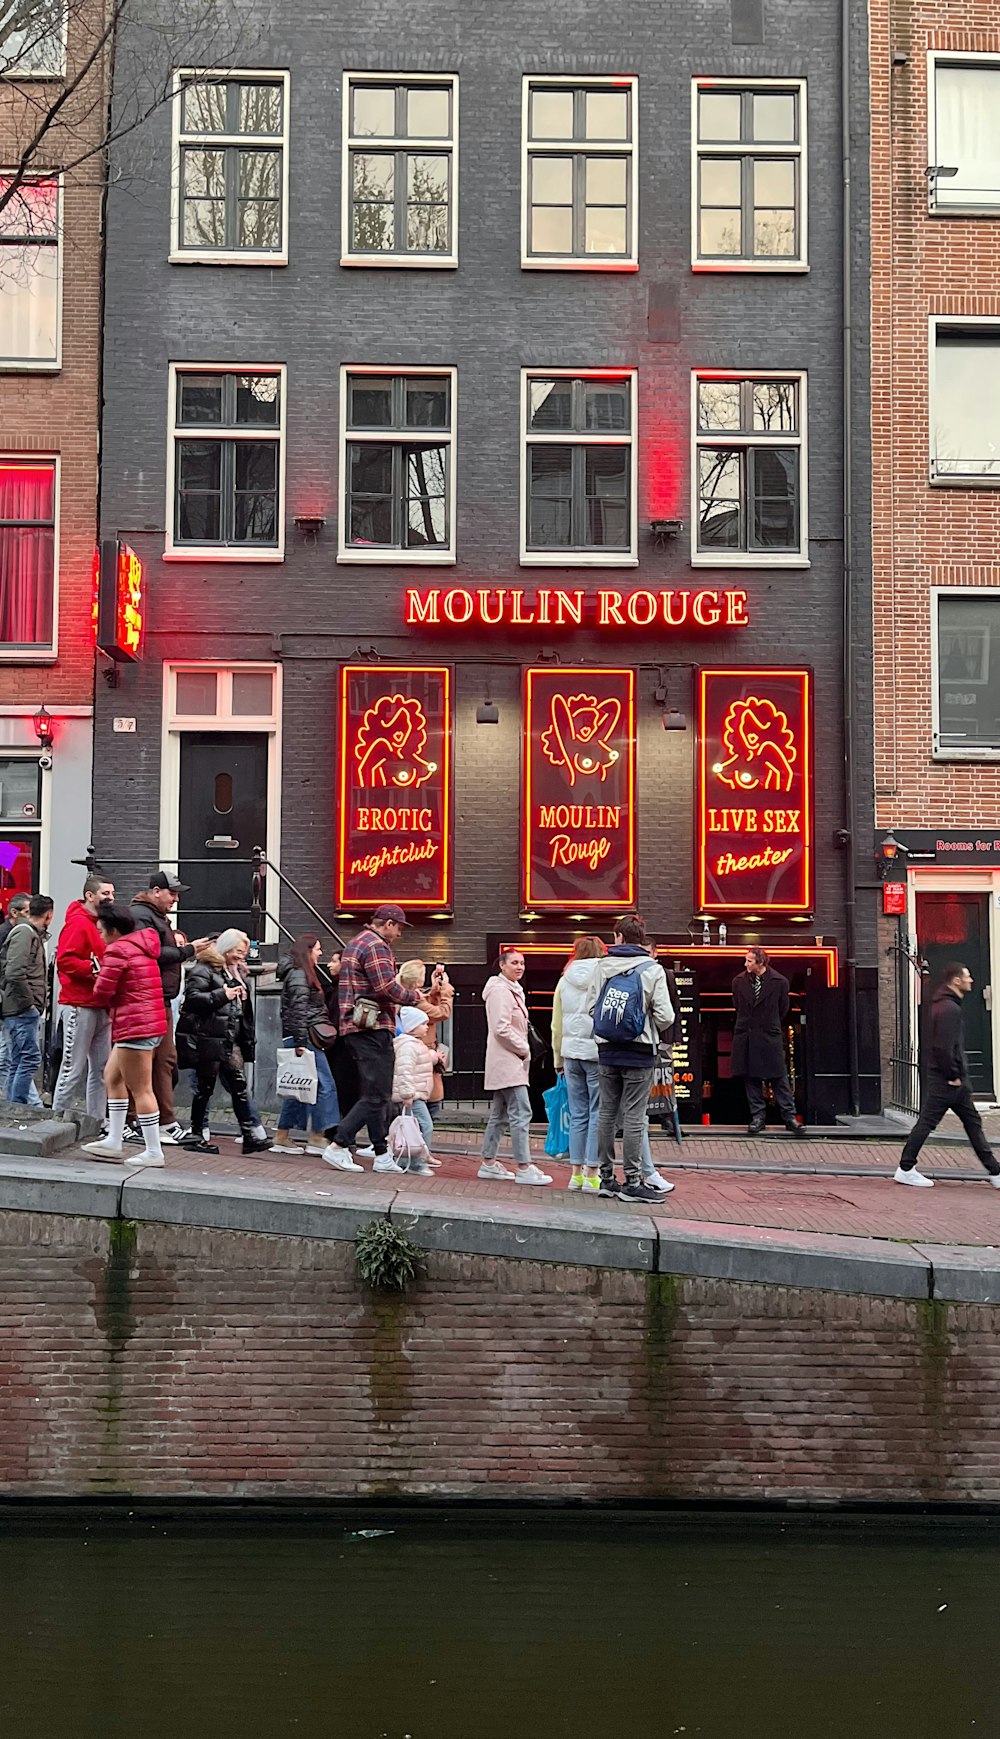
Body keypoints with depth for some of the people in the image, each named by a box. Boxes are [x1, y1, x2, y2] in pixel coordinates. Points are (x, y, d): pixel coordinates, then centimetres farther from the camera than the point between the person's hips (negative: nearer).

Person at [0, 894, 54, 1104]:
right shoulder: (24, 933, -10)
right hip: (23, 1009, -10)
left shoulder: (33, 934, 20)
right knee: (30, 1058, -13)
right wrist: (29, 1001, -16)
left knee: (17, 1062, 10)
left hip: (24, 1010, 10)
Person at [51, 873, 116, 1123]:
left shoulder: (103, 925, 18)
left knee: (101, 1067, 9)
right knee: (74, 1067, -7)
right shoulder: (78, 924, -10)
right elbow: (64, 961, -19)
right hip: (80, 1006, -9)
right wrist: (96, 970, -21)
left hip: (101, 1006, 9)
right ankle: (57, 1118, 0)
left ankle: (97, 1121, 14)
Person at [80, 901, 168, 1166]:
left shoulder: (117, 950, -13)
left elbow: (102, 992, -14)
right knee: (112, 1077, 19)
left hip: (134, 1026, -10)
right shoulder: (142, 945, 17)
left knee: (140, 1089, -5)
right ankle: (114, 1141, 21)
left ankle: (153, 1151, -2)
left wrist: (106, 1004, 9)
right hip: (151, 1023, 10)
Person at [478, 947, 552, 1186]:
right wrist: (523, 1050, -12)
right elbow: (501, 1029, -20)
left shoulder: (512, 990, 19)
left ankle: (489, 1163, 16)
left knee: (499, 1113, 12)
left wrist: (523, 1050, 10)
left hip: (512, 1061, 11)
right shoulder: (500, 990, -13)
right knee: (521, 1112, -14)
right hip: (507, 1061, -11)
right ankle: (523, 1168, -16)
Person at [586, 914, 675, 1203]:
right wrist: (654, 1030, 11)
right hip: (639, 1052, -3)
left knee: (607, 1112, 11)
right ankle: (632, 1182, 0)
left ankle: (606, 1177, 17)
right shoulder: (653, 970, -6)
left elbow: (591, 1006, 2)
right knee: (634, 1116, -1)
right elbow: (665, 1016, -10)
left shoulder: (602, 966, 2)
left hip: (607, 1050, 4)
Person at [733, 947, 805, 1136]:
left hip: (770, 1037, -3)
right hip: (745, 1038, 3)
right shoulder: (739, 981, 2)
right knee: (751, 1078, 6)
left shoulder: (779, 982, -6)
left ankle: (789, 1117, 2)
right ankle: (758, 1116, 13)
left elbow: (783, 1009, 7)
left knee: (779, 1078, -1)